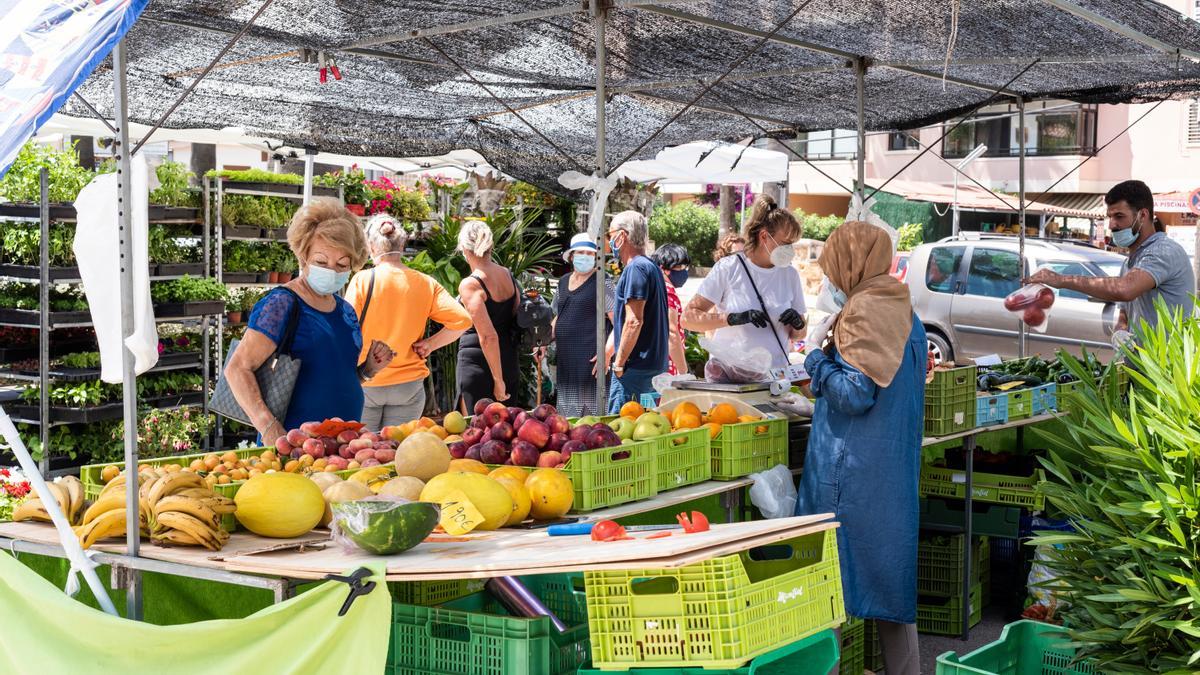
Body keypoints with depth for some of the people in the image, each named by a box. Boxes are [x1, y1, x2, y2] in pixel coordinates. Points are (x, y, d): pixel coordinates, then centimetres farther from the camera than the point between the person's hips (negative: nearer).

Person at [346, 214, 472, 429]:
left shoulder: (362, 280, -9)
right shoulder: (425, 283, 0)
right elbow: (462, 320, -6)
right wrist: (429, 345, 2)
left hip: (366, 385, -3)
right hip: (409, 385, 3)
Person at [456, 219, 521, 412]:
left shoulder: (470, 285, -16)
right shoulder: (508, 276, 5)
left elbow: (488, 336, -20)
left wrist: (498, 380, -16)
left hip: (477, 362, -7)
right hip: (509, 362, 7)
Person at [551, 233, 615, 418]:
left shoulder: (602, 284, -4)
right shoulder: (563, 282, 16)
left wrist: (607, 353, -17)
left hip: (590, 360, -7)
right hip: (565, 358, 7)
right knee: (566, 412, 9)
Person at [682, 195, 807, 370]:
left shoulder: (790, 274, 12)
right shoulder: (728, 268, 1)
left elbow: (798, 335, 20)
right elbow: (688, 319, -4)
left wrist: (798, 325, -2)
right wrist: (734, 318, -16)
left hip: (774, 374, 3)